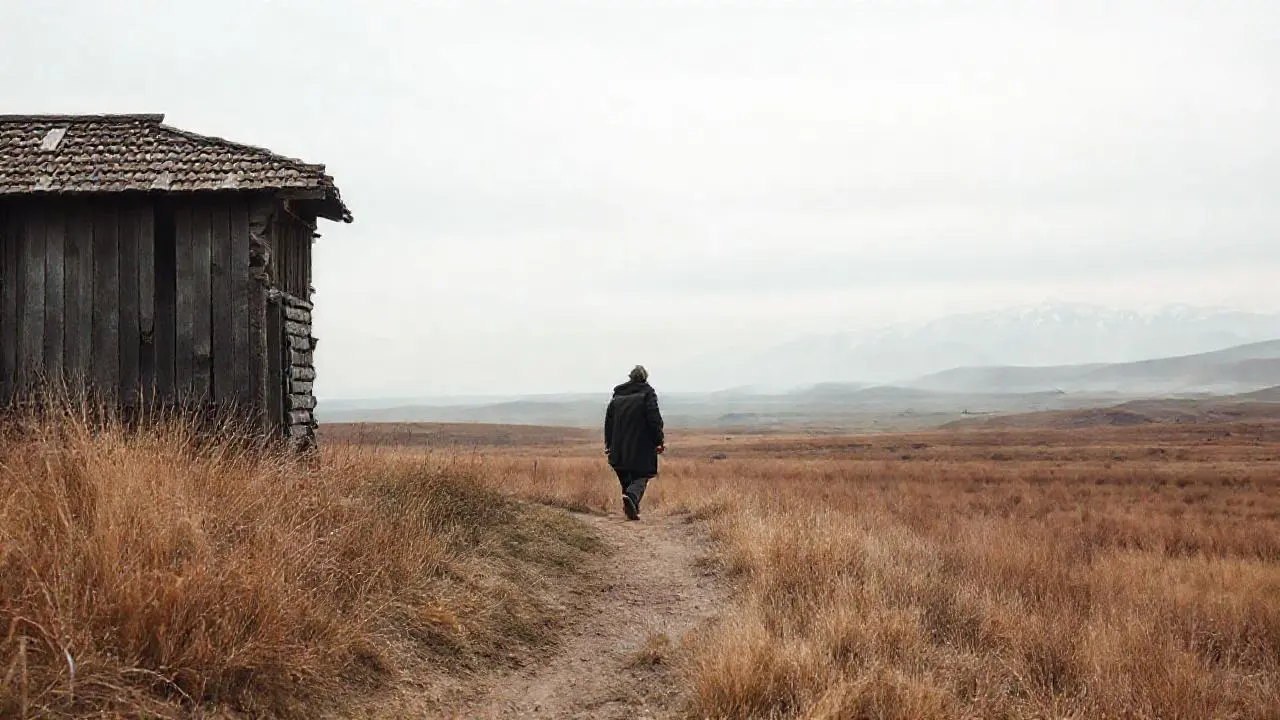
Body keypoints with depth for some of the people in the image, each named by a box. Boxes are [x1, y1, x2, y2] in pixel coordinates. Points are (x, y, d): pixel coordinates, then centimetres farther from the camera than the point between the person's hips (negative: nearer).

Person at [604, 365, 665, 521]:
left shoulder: (617, 394, 11)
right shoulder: (647, 393, -4)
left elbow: (609, 420, 13)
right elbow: (654, 419, -11)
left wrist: (608, 443, 19)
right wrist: (660, 441, -5)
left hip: (619, 448, 4)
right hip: (642, 447, -4)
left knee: (626, 478, 15)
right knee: (641, 477, -2)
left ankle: (631, 508, 15)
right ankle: (631, 496, -29)